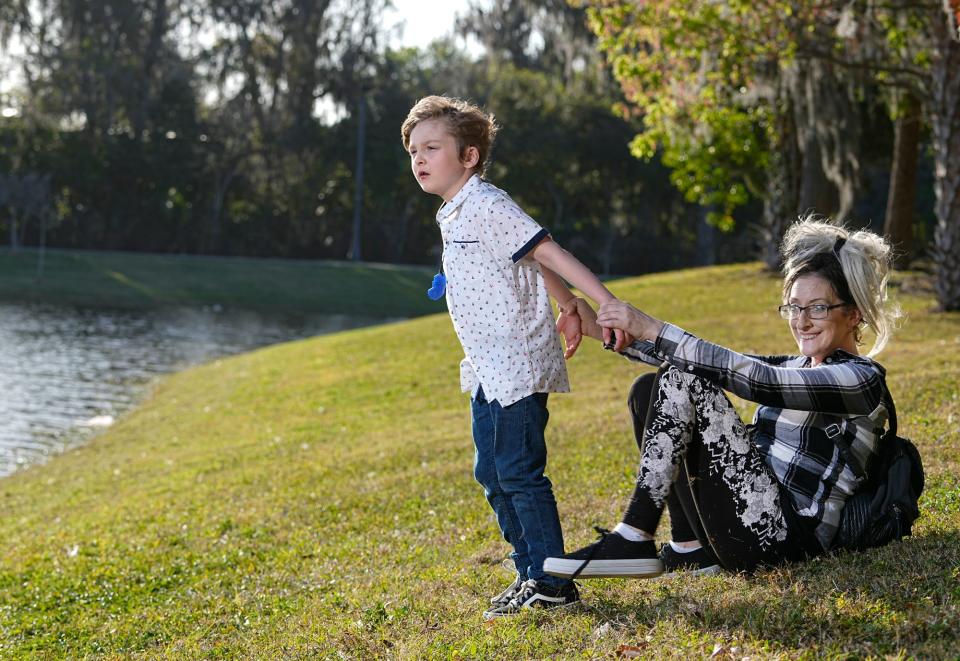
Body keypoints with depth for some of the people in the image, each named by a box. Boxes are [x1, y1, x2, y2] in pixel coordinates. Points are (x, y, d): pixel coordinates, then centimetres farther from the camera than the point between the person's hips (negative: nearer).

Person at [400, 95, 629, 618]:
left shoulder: (487, 206, -13)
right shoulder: (454, 216, 16)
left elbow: (548, 252, -18)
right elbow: (533, 261, 20)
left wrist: (607, 302, -25)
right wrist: (568, 306, 19)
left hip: (516, 364, -10)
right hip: (488, 368, 10)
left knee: (519, 472, -8)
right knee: (491, 474, 13)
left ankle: (551, 583, 0)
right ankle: (531, 573, 20)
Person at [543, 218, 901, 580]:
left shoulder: (861, 378, -6)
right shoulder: (796, 368, 20)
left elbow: (752, 379, -20)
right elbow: (714, 364, 13)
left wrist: (652, 329, -24)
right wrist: (605, 331, 4)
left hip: (786, 536, -9)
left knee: (683, 379, -16)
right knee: (650, 388, 3)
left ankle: (634, 540, -19)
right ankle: (690, 546, -4)